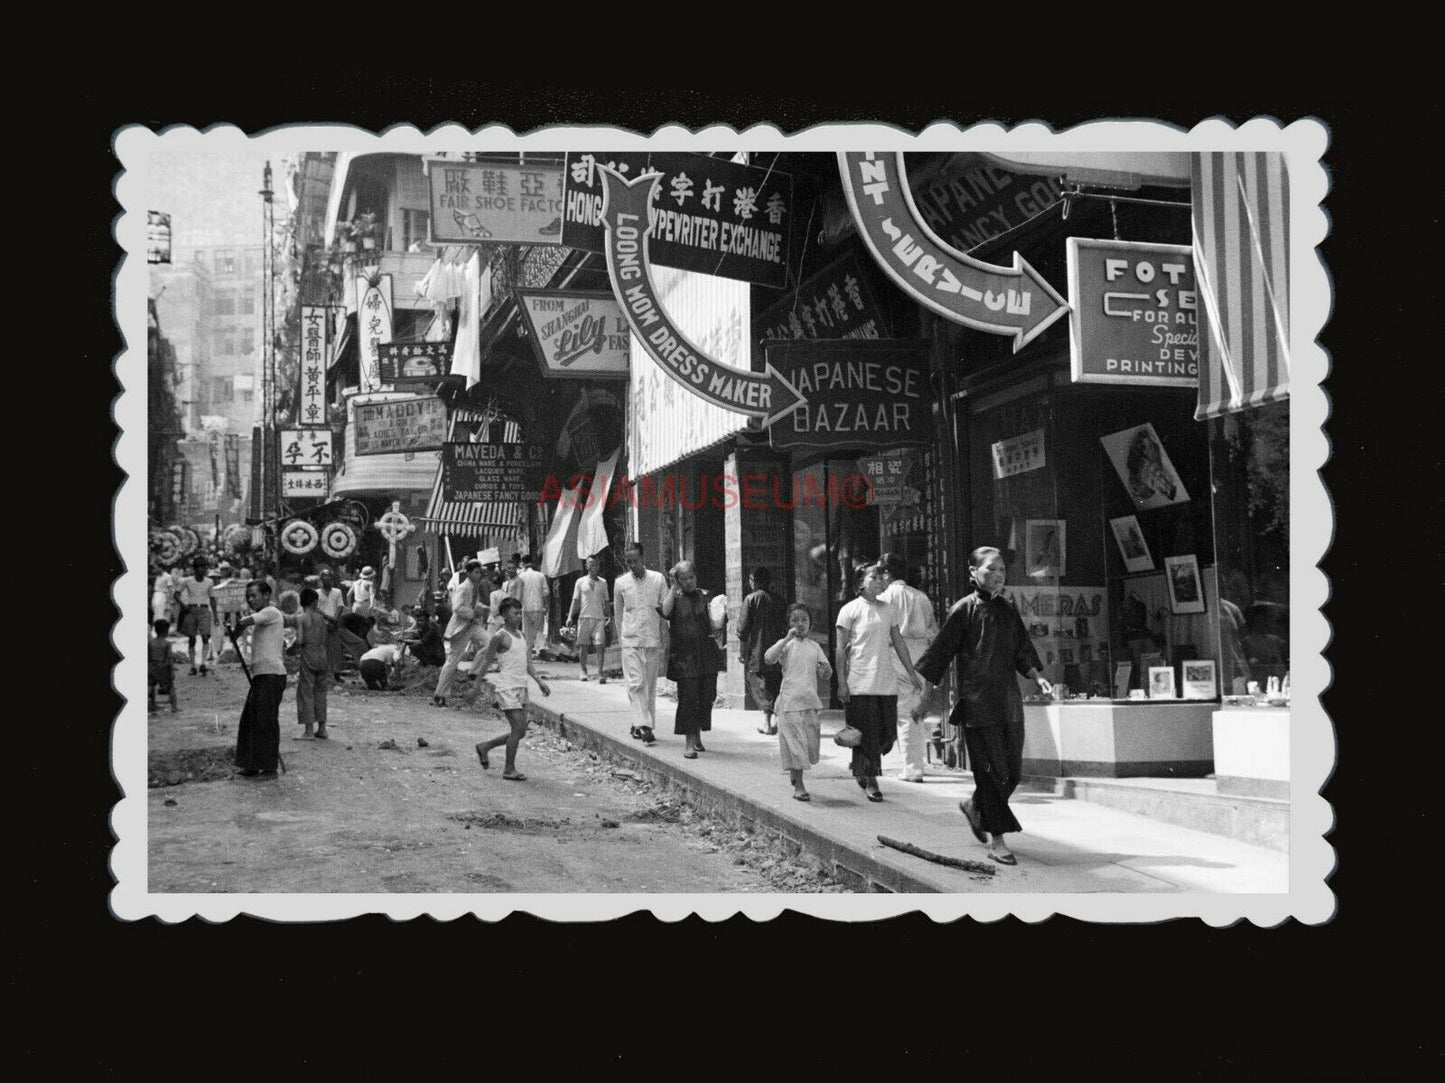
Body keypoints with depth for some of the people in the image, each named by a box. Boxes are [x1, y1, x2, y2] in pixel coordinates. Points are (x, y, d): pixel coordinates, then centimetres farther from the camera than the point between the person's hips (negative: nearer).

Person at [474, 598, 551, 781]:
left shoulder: (519, 634, 14)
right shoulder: (500, 637, -10)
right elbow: (486, 661, -6)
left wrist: (539, 680, 11)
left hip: (521, 688, 8)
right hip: (507, 688, -8)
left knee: (520, 731, 10)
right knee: (517, 729, -10)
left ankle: (484, 747, 26)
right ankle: (509, 770, 2)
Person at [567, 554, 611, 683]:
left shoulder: (603, 582, 10)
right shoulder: (580, 581, 7)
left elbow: (606, 601, 14)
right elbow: (575, 600, 9)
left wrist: (607, 616, 5)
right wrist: (570, 616, 3)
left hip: (599, 618, 0)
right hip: (584, 617, 0)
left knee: (600, 645, -10)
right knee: (583, 645, 3)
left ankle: (600, 673, -10)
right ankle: (583, 670, 19)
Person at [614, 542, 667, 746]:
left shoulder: (658, 579, 3)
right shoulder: (620, 583, 3)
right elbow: (617, 614, 14)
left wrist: (664, 642, 2)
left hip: (652, 639, 2)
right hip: (630, 640, -2)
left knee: (650, 685, 7)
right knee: (636, 684, -12)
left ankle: (639, 725, 18)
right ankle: (643, 726, -17)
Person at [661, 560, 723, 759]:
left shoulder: (705, 596, 8)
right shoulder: (674, 597, 3)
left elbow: (714, 626, 9)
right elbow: (665, 612, -20)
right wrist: (674, 588, -14)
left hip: (706, 654, 3)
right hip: (684, 656, -3)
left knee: (706, 697, 6)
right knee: (687, 698, -7)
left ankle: (697, 736, 25)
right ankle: (690, 743, -4)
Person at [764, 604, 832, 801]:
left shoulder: (814, 646, 12)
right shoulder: (785, 644, 0)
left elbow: (825, 674, 15)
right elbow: (769, 658, -19)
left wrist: (825, 671, -9)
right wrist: (787, 639, -23)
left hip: (810, 701, 4)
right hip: (790, 701, -4)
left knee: (811, 742, 7)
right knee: (795, 743, -4)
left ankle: (795, 773, 32)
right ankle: (798, 787, 3)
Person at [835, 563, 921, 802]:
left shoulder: (888, 609, 13)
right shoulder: (850, 610, -3)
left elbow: (898, 641, 19)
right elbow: (841, 648, -3)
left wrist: (911, 672, 15)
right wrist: (841, 682, -8)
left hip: (886, 682, 5)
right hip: (860, 682, -5)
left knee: (887, 733, 4)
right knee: (866, 733, -3)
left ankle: (861, 767, 27)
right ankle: (870, 781, 8)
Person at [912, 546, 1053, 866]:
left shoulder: (1008, 611, 11)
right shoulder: (964, 610, -6)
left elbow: (1022, 653, 17)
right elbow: (939, 655, -4)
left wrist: (1038, 677, -1)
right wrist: (924, 699, -3)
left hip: (1008, 701, 6)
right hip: (977, 701, -6)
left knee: (1013, 770, 8)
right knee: (991, 769, -6)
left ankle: (974, 806, 34)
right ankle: (997, 840, 2)